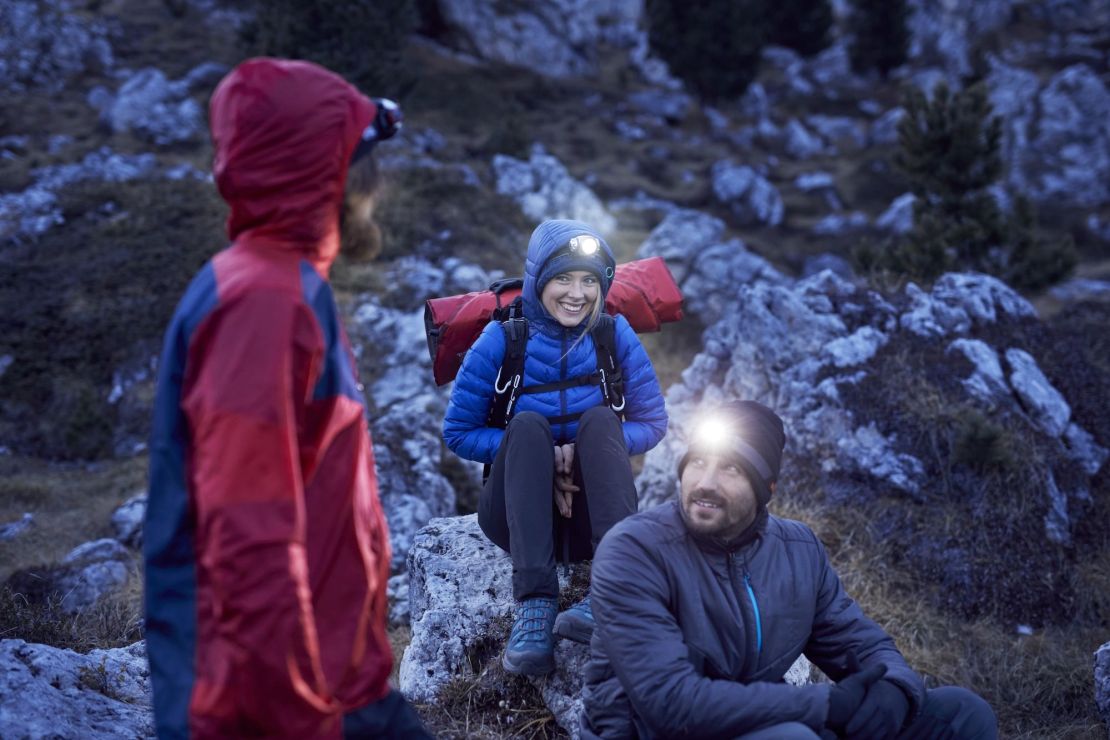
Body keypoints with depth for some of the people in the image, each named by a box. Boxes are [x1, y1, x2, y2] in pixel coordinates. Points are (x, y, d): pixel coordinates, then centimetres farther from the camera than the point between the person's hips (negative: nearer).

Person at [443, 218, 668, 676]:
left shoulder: (615, 335, -1)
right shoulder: (501, 340, -5)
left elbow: (652, 424, 3)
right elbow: (458, 433, -2)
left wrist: (589, 449, -17)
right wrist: (540, 454, -18)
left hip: (589, 516, 1)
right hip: (520, 514, -1)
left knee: (600, 419, -26)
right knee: (527, 424, -29)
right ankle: (534, 605, -45)